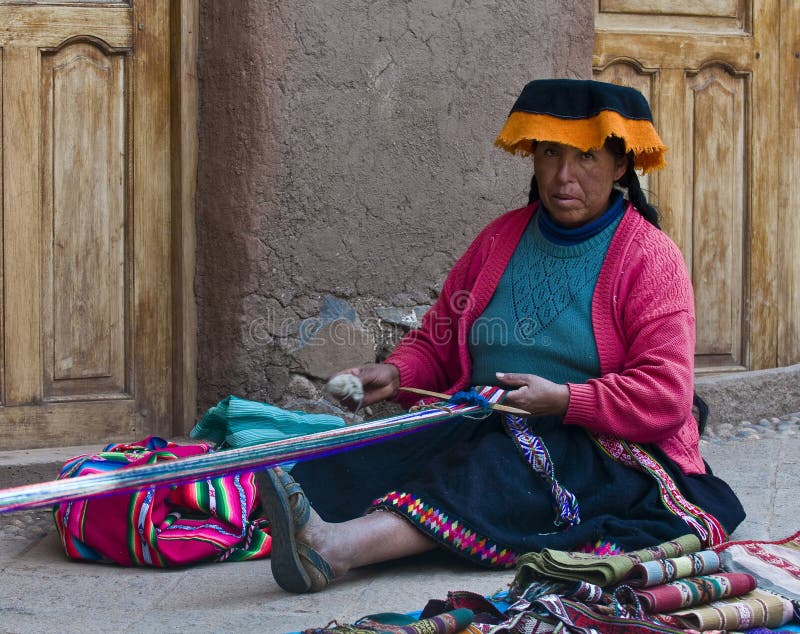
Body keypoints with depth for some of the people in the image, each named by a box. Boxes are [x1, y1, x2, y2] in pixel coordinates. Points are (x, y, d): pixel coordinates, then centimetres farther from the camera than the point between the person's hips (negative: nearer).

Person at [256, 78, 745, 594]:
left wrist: (563, 400, -22)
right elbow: (436, 341, 19)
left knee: (511, 466, -36)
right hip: (485, 429, 7)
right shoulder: (502, 238, 14)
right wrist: (396, 374, -3)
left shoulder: (649, 257, -2)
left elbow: (665, 396, -12)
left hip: (605, 450, -7)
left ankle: (335, 548, -56)